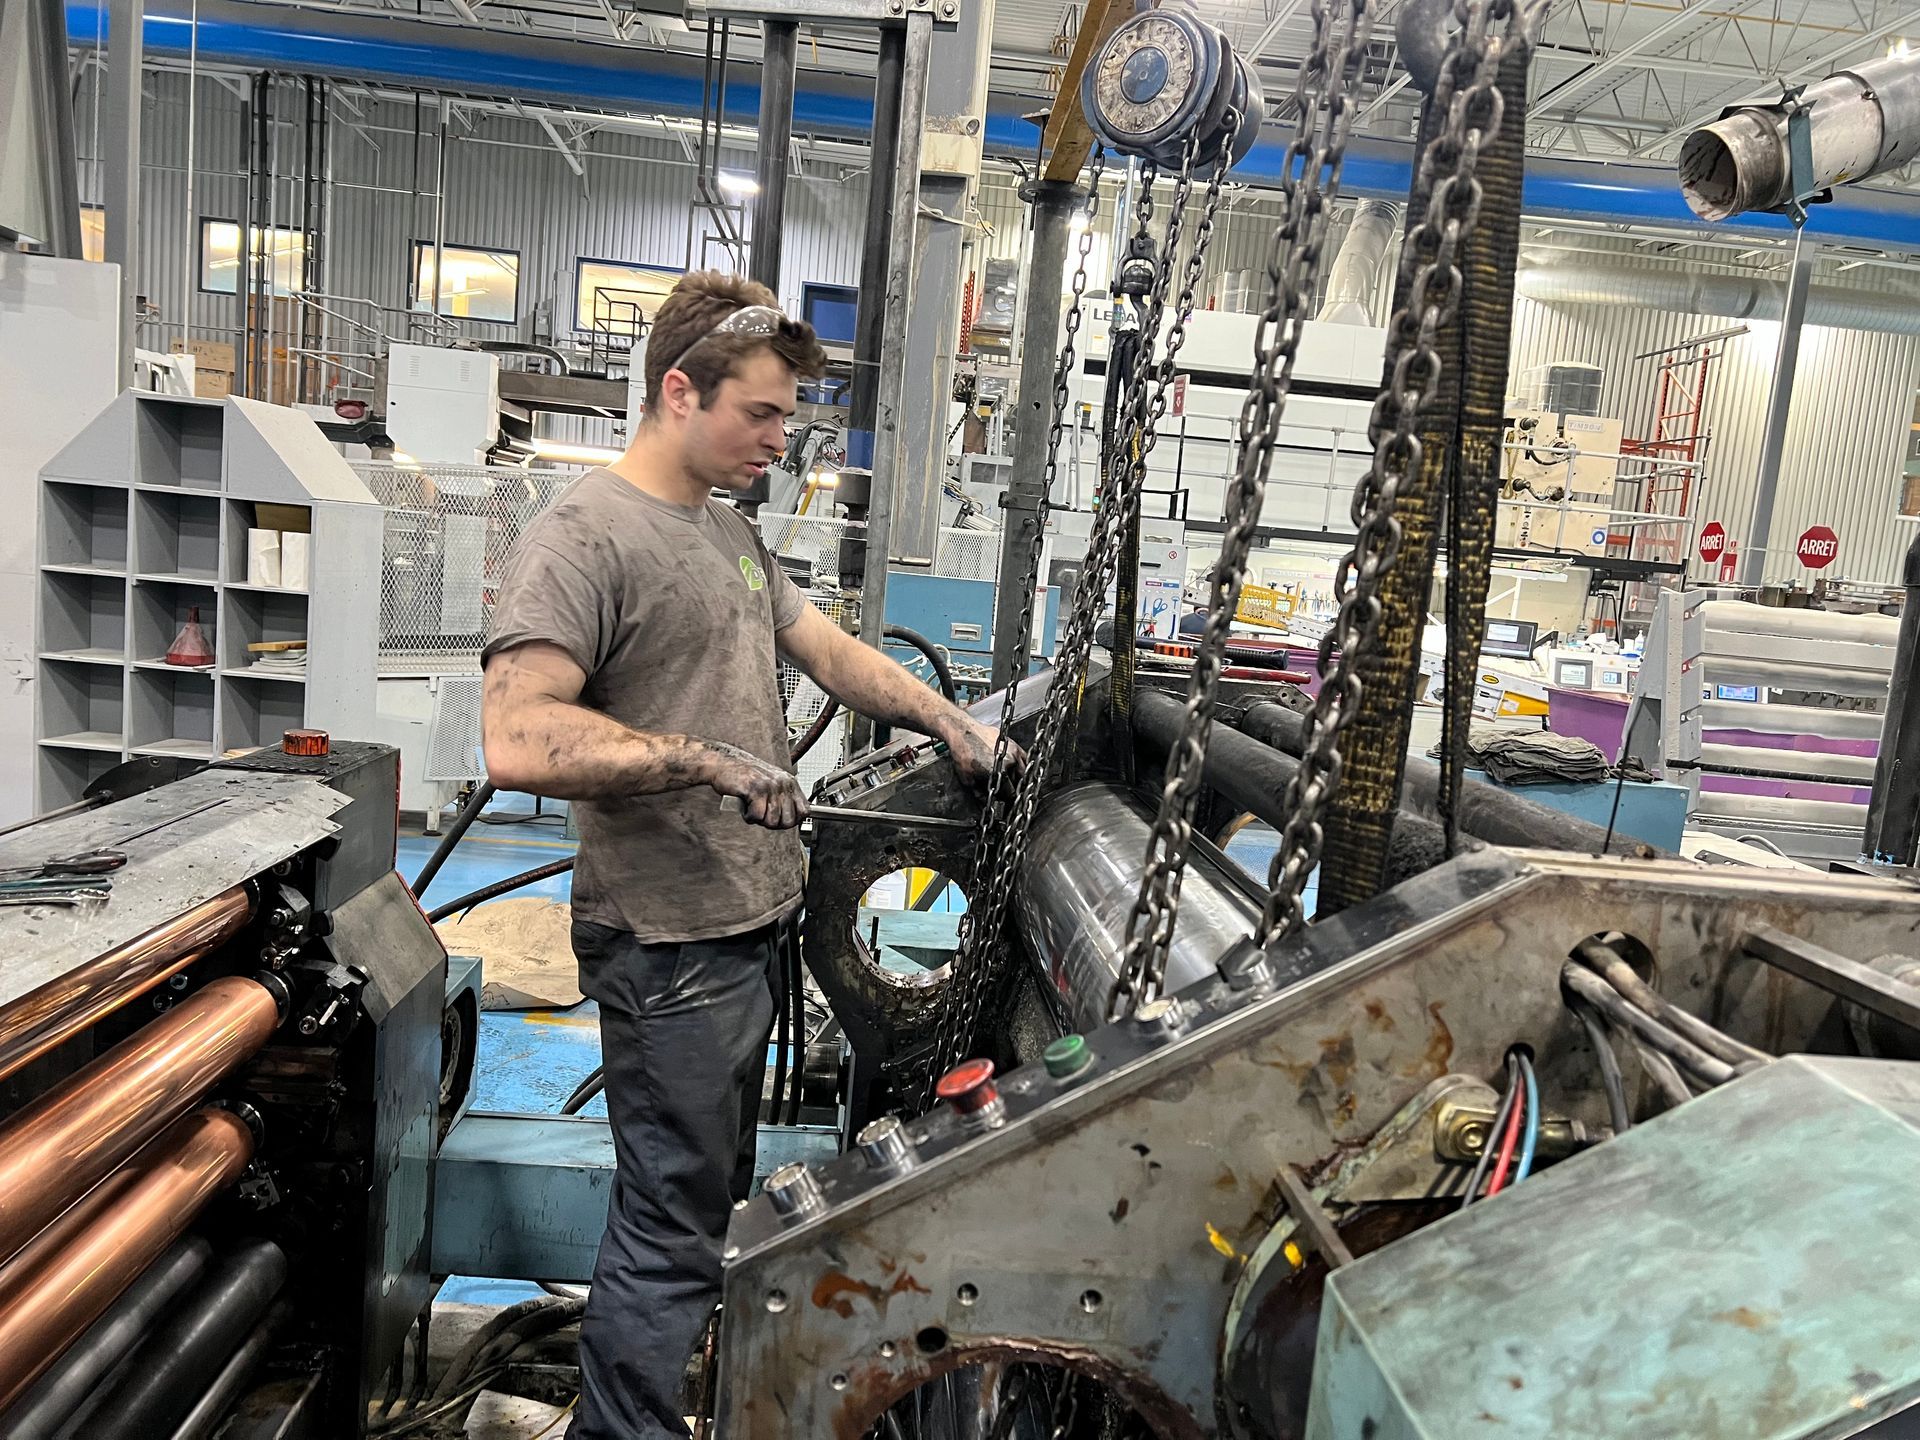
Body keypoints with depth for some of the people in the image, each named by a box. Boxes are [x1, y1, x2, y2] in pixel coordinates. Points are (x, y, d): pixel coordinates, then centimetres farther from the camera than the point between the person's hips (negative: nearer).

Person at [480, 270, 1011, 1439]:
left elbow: (825, 645, 19)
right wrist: (711, 759, -25)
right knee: (670, 1228, 3)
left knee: (714, 1198, 22)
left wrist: (954, 724, 10)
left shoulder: (732, 530, 14)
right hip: (670, 948, -9)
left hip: (756, 923, 9)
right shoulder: (583, 539, -16)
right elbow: (519, 739, -26)